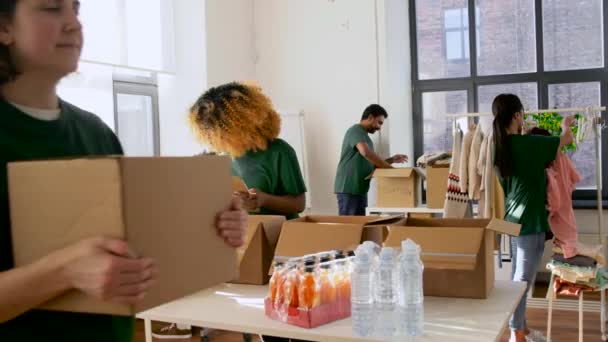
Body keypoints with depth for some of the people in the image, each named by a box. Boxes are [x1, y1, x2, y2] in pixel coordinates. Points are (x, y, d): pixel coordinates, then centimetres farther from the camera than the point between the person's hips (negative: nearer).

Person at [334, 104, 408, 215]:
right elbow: (366, 153, -28)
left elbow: (371, 164, 20)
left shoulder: (365, 136, 20)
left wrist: (391, 160, 7)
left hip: (360, 190, 10)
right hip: (348, 189, -10)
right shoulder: (356, 131, -10)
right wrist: (390, 168, -23)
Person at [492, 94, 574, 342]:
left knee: (518, 278, 17)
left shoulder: (500, 146, 3)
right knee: (522, 281, -1)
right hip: (530, 222, -8)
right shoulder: (528, 144, -17)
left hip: (512, 219, 8)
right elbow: (567, 139, -3)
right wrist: (566, 126, 18)